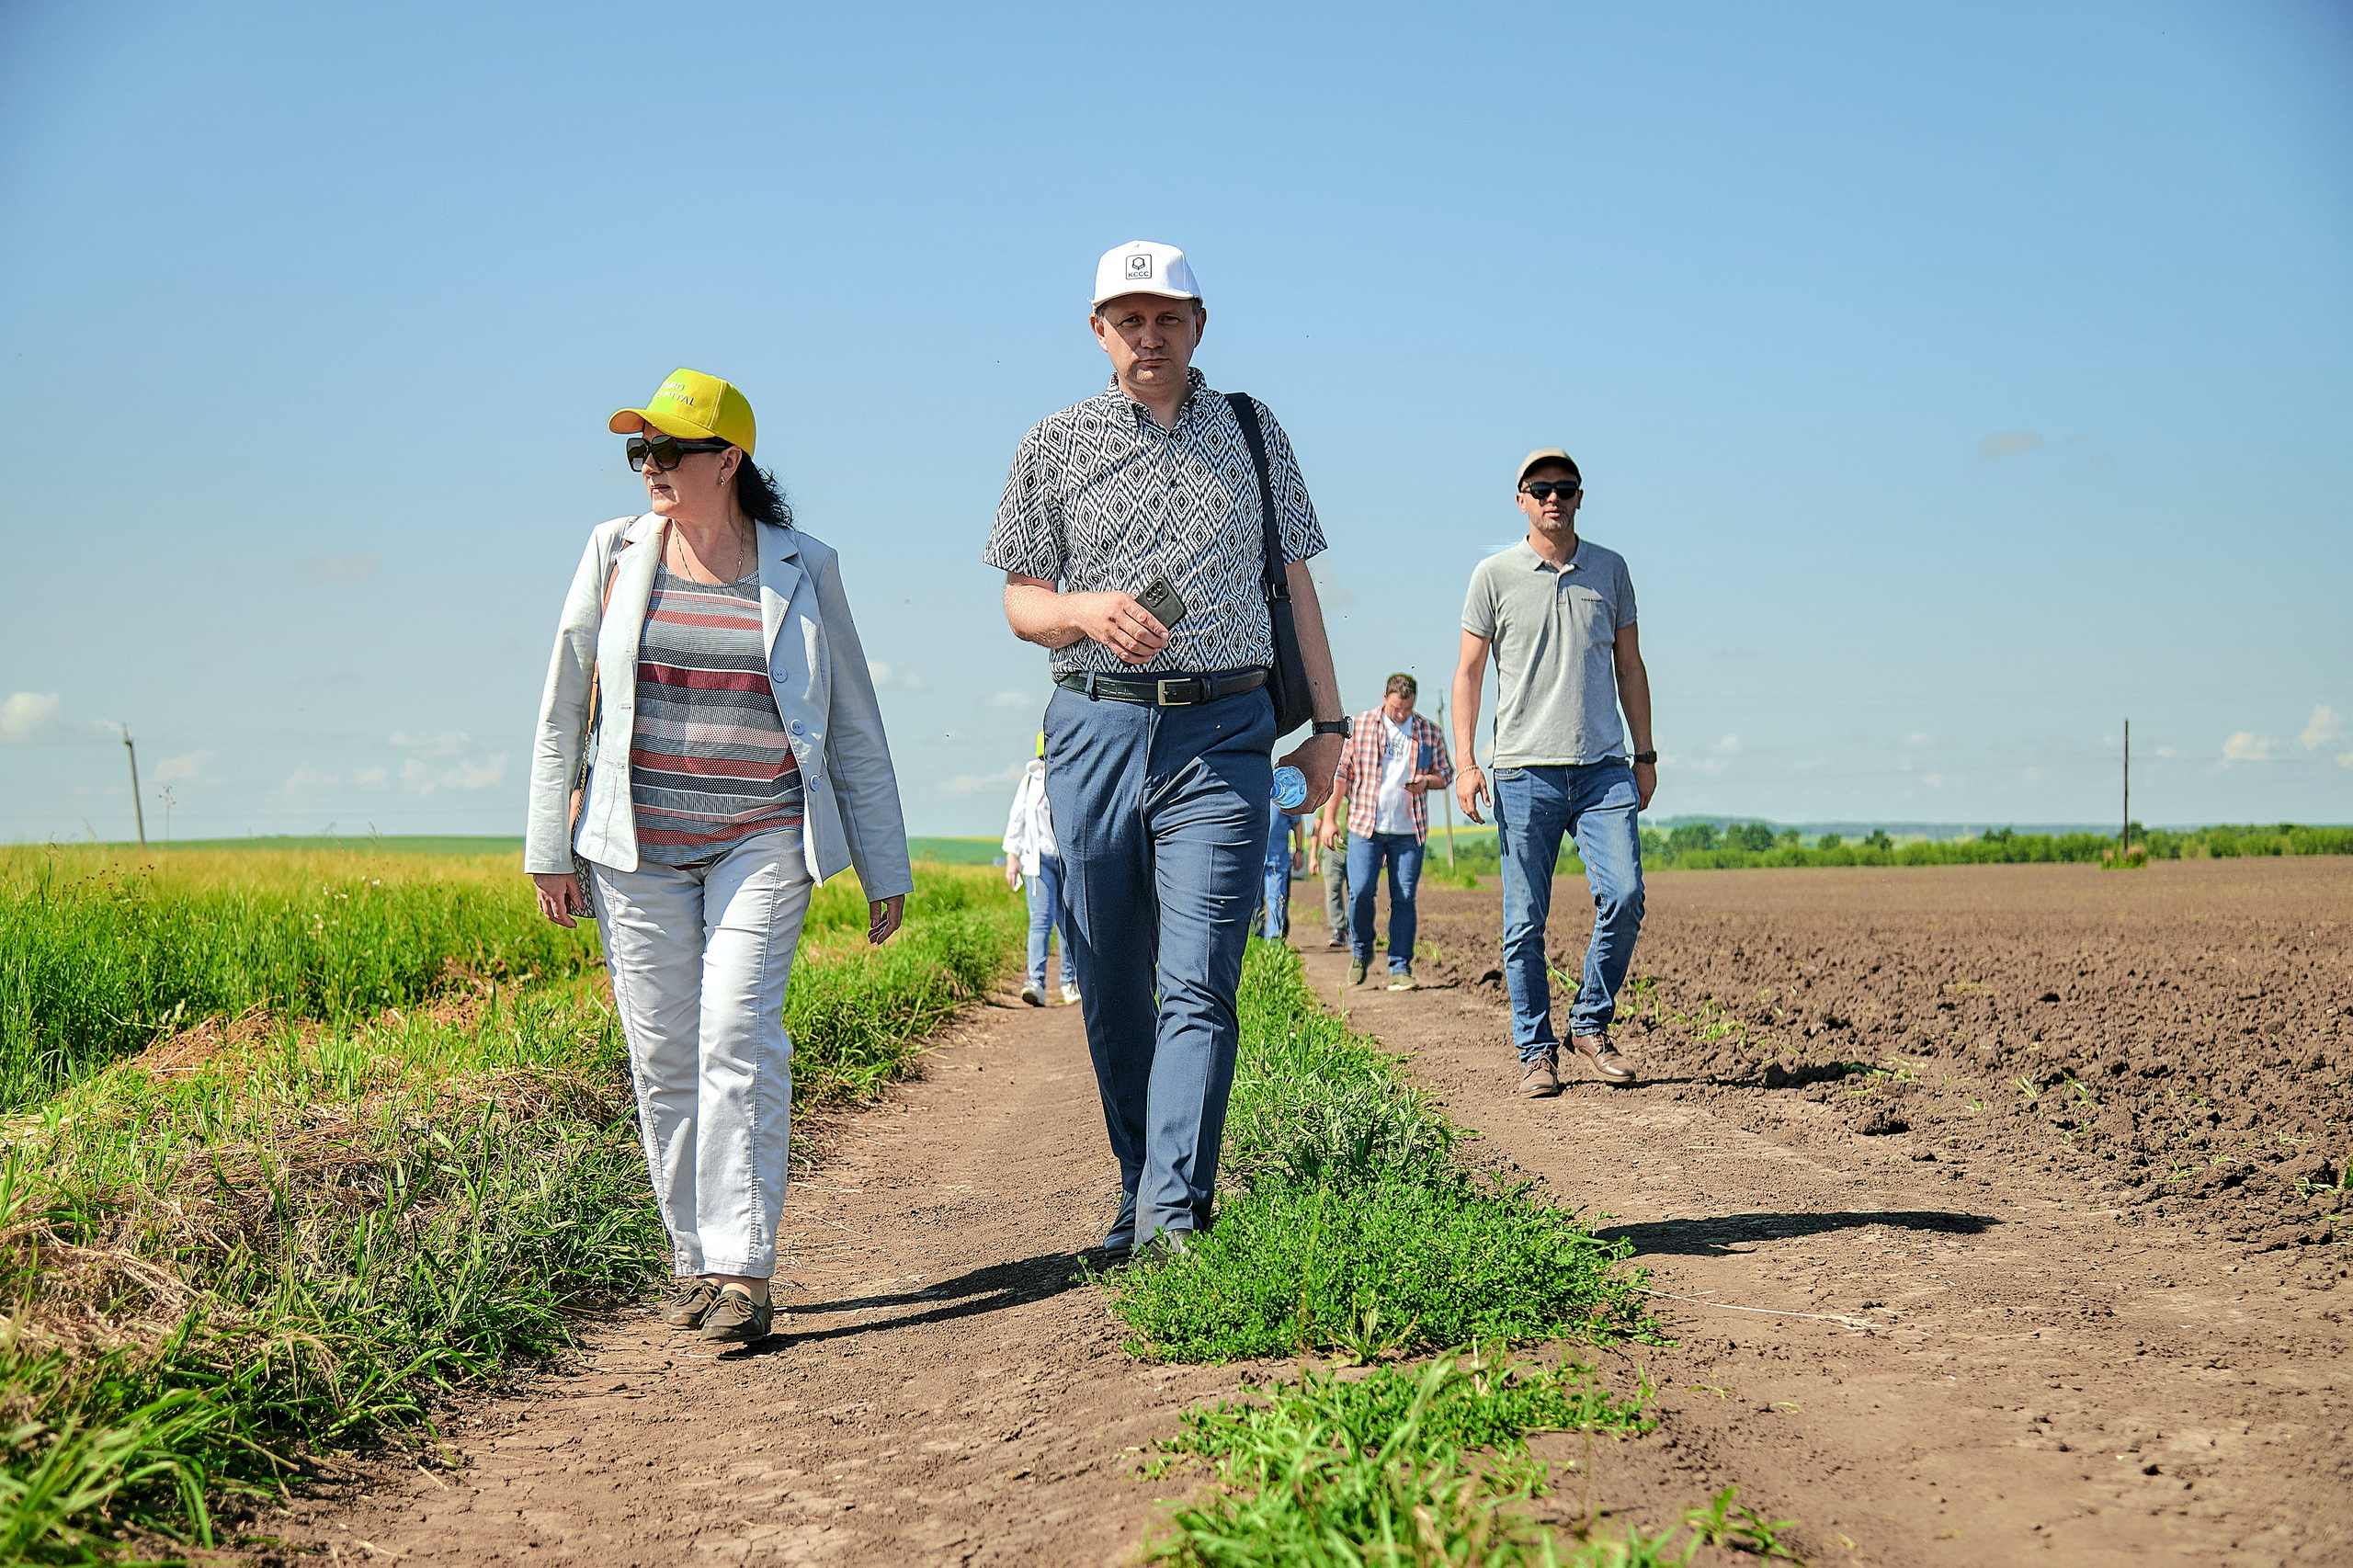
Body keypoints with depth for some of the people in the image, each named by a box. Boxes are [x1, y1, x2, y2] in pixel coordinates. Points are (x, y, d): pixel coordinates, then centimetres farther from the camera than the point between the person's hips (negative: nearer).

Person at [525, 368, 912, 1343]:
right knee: (663, 1058, 3)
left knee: (738, 1040, -15)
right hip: (639, 847, 2)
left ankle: (744, 1274, -13)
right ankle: (695, 1263, 16)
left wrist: (885, 870, 9)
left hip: (763, 842, -2)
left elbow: (854, 728, 9)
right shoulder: (615, 554, 6)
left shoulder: (802, 570, 3)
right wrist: (548, 845, 7)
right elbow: (564, 708, 11)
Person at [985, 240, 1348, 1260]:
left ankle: (1175, 1216, -15)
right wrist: (1088, 610, -13)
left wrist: (1327, 722, 9)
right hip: (1096, 728, 1)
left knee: (1198, 988, -11)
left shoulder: (1254, 435, 13)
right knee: (1112, 988, 6)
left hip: (1224, 733, -1)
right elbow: (1021, 603, 9)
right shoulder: (1055, 446, 10)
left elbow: (1296, 584, 15)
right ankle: (1139, 1191, 19)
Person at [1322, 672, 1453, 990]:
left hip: (1409, 831, 1)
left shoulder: (1429, 732, 10)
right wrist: (1329, 818, -1)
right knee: (1360, 892, -10)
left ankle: (1400, 967, 6)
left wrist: (1427, 781, -7)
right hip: (1365, 825, -1)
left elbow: (1445, 772, 17)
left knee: (1404, 898, -1)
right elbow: (1341, 772, 5)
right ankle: (1360, 951, 15)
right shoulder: (1359, 725, 4)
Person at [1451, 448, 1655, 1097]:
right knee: (1526, 922, -1)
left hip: (1605, 768, 2)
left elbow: (1629, 666, 17)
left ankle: (1591, 1025, 9)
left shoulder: (1610, 569, 12)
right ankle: (1536, 1052, 9)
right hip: (1525, 773, -2)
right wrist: (1464, 763, -5)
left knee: (1623, 895, -11)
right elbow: (1468, 671, 4)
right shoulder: (1495, 575, 5)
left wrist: (1645, 755, 13)